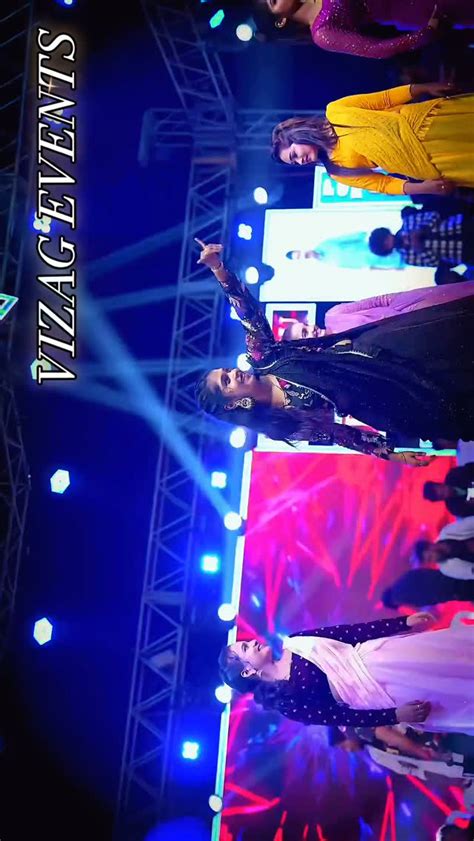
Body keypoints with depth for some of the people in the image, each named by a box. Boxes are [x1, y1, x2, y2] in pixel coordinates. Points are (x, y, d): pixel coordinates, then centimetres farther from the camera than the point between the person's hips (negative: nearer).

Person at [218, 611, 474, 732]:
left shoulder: (295, 643, 5)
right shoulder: (283, 699, -10)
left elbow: (351, 632, 3)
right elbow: (334, 716, -11)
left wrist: (404, 622, -2)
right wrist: (395, 715, -18)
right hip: (378, 691, -6)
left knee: (451, 650, 1)